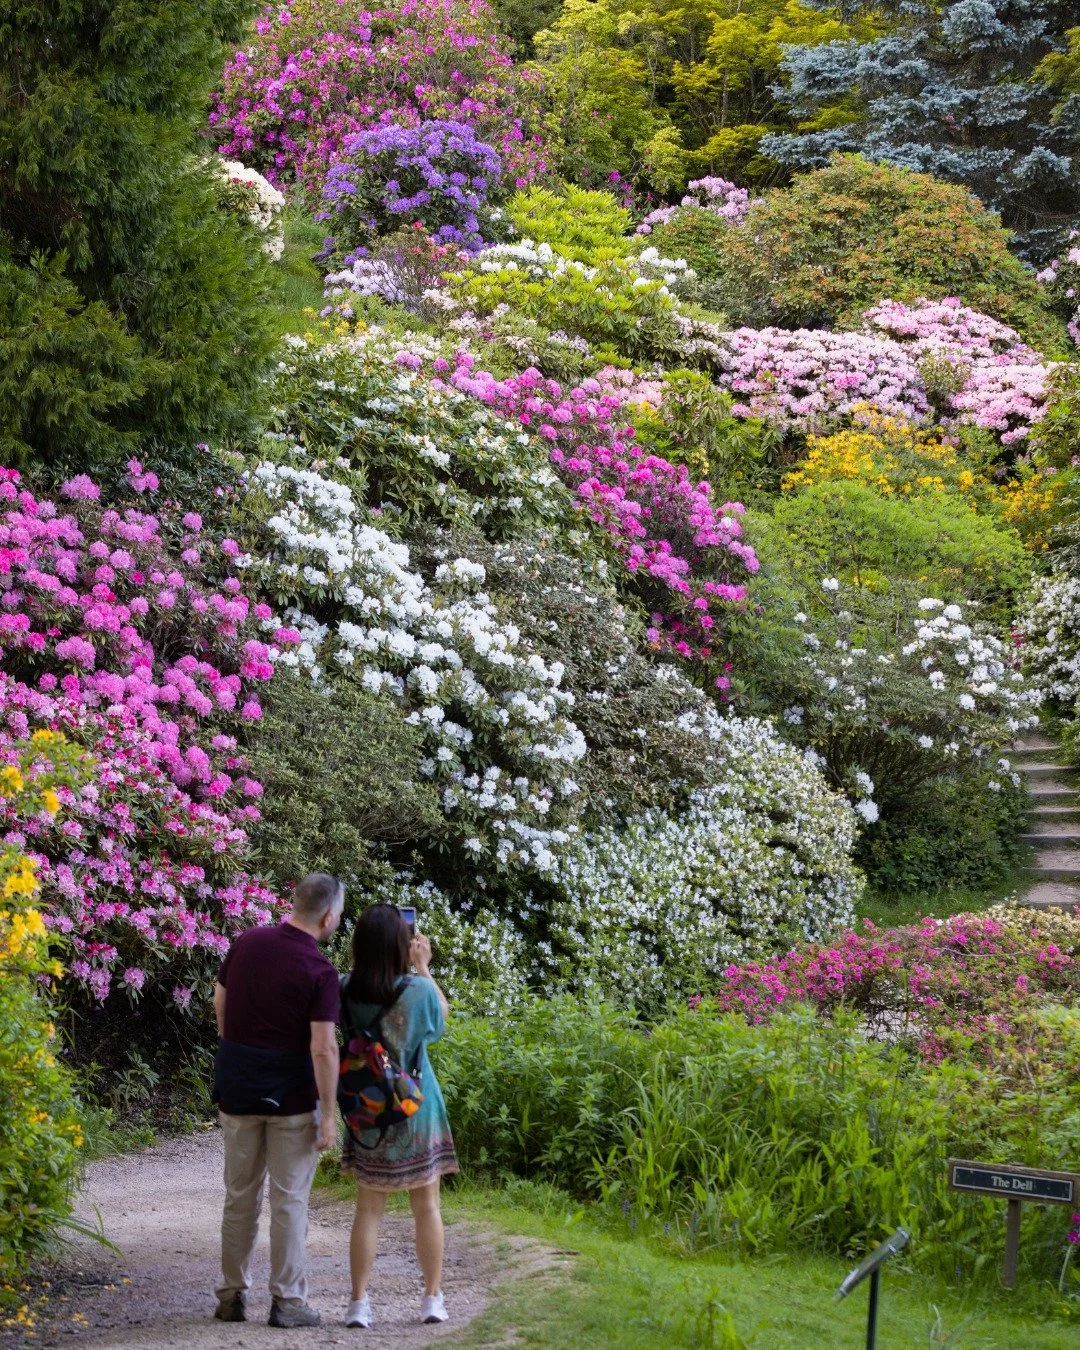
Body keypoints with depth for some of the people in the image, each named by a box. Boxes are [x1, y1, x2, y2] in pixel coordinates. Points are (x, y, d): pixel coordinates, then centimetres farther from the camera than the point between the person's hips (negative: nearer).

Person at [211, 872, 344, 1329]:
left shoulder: (246, 943, 0)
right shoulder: (319, 972, -16)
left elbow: (219, 1002, 10)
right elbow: (323, 1048, -18)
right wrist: (329, 1113, -12)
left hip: (237, 1089, 5)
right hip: (291, 1097, -5)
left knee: (240, 1196, 14)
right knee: (289, 1200, 4)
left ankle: (232, 1296, 20)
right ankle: (287, 1301, 7)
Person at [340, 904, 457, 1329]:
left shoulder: (344, 990, -13)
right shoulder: (417, 990, -17)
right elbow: (442, 1013, 5)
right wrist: (424, 967, 7)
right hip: (416, 1110, -2)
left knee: (368, 1209, 8)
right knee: (427, 1206, 11)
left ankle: (359, 1302, 6)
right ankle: (433, 1298, 17)